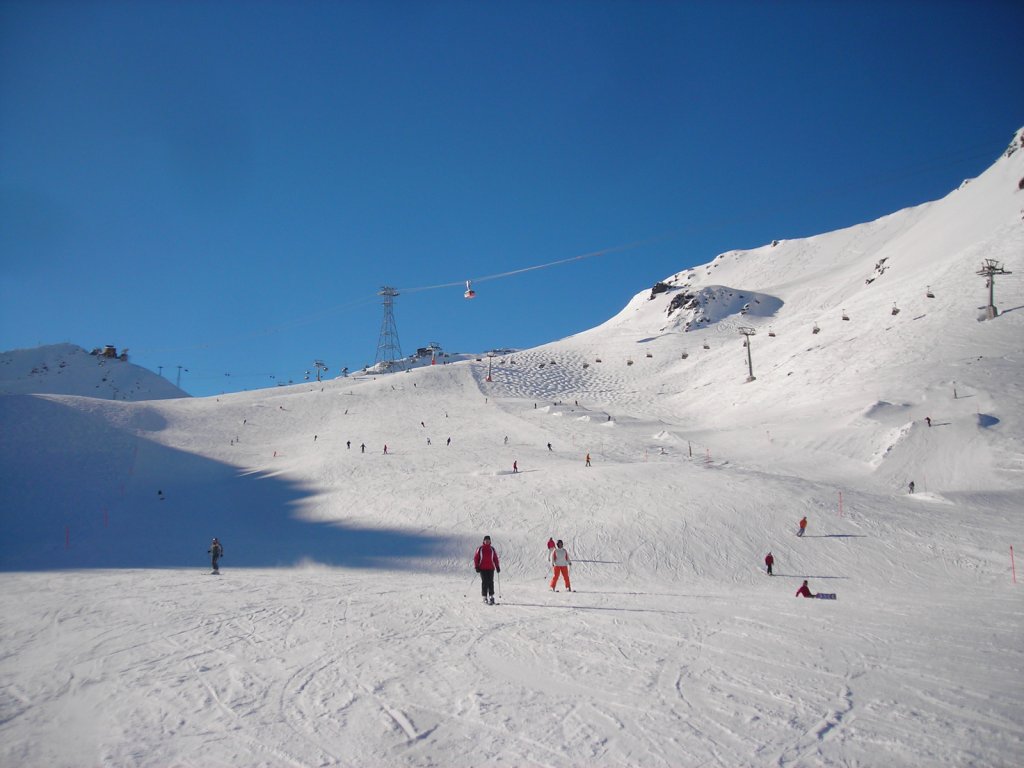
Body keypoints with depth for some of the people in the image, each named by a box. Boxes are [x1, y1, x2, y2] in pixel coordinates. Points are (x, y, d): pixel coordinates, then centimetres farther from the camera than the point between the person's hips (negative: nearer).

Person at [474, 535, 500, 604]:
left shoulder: (492, 549, 10)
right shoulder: (480, 549, 2)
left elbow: (495, 559, 15)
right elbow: (476, 558, 2)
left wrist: (497, 567, 8)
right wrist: (477, 567, -5)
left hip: (491, 568, 2)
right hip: (483, 569, -2)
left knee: (491, 582, -4)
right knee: (484, 582, -5)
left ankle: (491, 596, 1)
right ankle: (485, 597, 0)